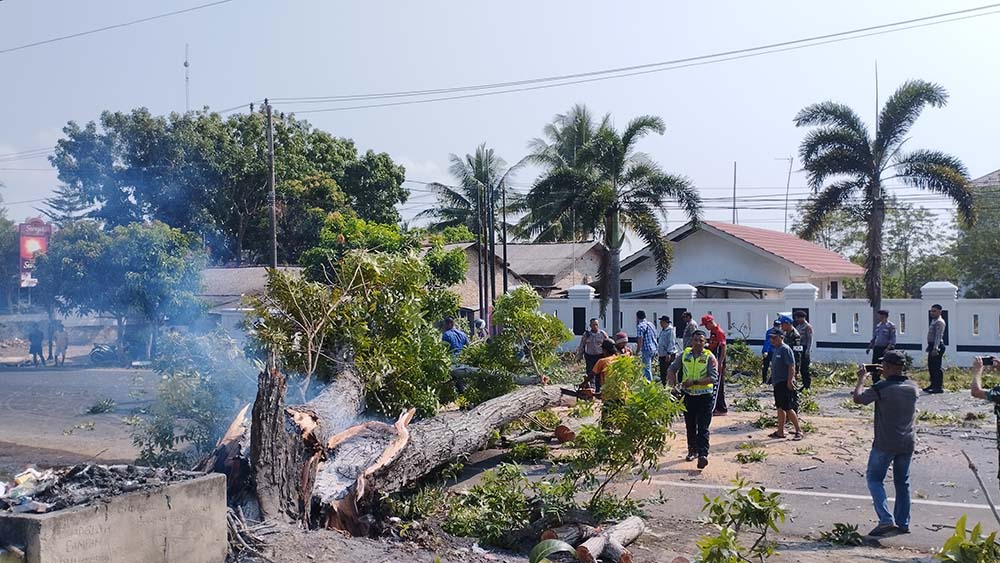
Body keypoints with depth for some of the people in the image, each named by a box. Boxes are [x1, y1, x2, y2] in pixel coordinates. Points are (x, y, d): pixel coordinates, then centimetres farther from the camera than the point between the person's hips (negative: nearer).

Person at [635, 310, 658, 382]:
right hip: (654, 349, 9)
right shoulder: (651, 324, 17)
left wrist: (637, 351, -11)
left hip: (646, 349, -9)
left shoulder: (640, 326, -9)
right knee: (649, 368, 17)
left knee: (646, 369, -6)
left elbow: (640, 340, -16)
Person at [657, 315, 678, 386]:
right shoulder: (662, 330, 16)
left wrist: (668, 353, -24)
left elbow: (671, 342, -20)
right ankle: (663, 385, 21)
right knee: (662, 372, 13)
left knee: (668, 372, -9)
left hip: (668, 355, -10)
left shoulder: (670, 330, -14)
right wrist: (657, 351, 22)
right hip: (662, 355, 10)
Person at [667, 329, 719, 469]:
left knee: (703, 427, -8)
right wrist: (672, 377, -9)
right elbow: (672, 368, 12)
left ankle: (703, 454, -12)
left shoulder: (709, 357, -5)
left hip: (704, 396, -4)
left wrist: (694, 382, -22)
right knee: (690, 426, 14)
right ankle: (692, 450, 28)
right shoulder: (684, 355, 5)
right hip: (687, 395, 4)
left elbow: (713, 377, -14)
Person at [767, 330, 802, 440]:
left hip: (785, 384, -10)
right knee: (780, 408, 12)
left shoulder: (785, 349, -13)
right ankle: (780, 431, 18)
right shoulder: (776, 350, 15)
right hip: (777, 383, 10)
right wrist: (773, 381, 21)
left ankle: (798, 431, 0)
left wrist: (789, 381, -23)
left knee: (788, 408, -8)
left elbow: (791, 366, -19)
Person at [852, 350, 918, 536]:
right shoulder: (913, 387, 1)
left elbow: (858, 398, -11)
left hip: (885, 443, -6)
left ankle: (886, 519, -6)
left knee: (874, 479, 6)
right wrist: (886, 378, 19)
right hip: (907, 443, 6)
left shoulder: (881, 388, -18)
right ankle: (903, 523, 21)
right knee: (902, 482, 16)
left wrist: (861, 378, 2)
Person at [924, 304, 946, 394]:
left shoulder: (939, 322, -14)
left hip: (937, 347, -10)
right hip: (932, 346, 10)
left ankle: (939, 387, -4)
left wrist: (935, 348, -27)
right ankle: (933, 385, 26)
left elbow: (938, 336, -21)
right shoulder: (933, 321, 16)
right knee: (931, 367, 16)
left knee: (936, 367, -7)